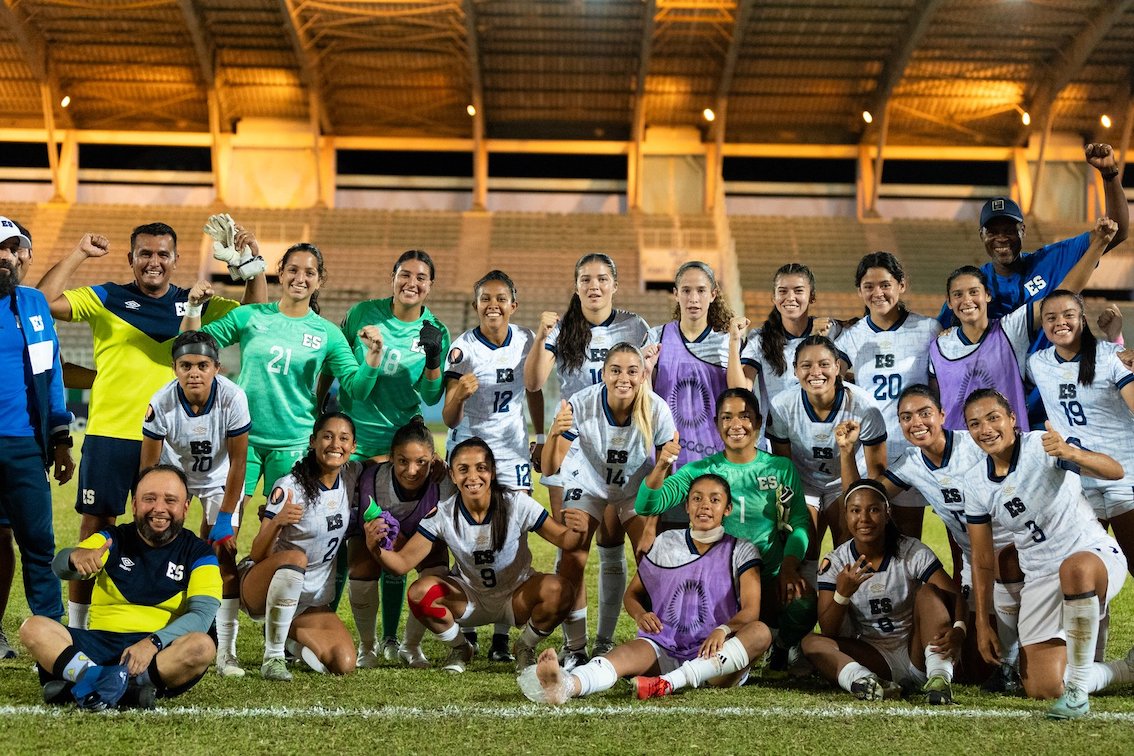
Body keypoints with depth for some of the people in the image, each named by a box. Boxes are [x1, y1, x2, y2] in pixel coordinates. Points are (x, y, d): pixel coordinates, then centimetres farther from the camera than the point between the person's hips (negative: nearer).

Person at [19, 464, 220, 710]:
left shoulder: (198, 555, 6)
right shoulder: (112, 540, 10)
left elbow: (202, 613, -9)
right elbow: (61, 567, -7)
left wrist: (154, 642, -25)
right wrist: (76, 557, -33)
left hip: (163, 651, -2)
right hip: (99, 644, 2)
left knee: (203, 646, -34)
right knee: (33, 628, -20)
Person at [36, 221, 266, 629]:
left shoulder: (196, 304, 10)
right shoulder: (105, 299, 3)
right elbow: (43, 301, -6)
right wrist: (78, 254, -9)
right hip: (109, 435, -2)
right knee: (96, 527, 2)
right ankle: (75, 627, 11)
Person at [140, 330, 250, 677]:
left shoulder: (233, 398, -31)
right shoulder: (161, 403, -28)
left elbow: (237, 463, -20)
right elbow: (148, 467, -17)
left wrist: (225, 518, -17)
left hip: (219, 479, -1)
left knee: (224, 556, -10)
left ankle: (225, 651, -6)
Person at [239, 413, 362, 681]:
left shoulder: (352, 476, -5)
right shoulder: (289, 487, -18)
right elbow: (258, 555, -20)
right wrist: (277, 521, -41)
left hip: (312, 599, 5)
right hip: (259, 588, -5)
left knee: (344, 665, -16)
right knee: (295, 558, -39)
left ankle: (291, 634, 15)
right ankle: (273, 657, -26)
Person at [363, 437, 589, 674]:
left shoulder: (517, 504, -20)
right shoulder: (443, 514, -17)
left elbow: (564, 541, -19)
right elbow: (402, 563, -18)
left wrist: (577, 532, -43)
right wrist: (375, 548, -40)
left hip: (516, 597, -1)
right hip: (468, 599, 1)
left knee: (560, 591, -31)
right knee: (420, 592, -27)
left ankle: (524, 648, 2)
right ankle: (460, 648, 5)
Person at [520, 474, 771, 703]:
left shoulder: (741, 551, 5)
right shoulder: (665, 543, 14)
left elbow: (750, 611, -7)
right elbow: (633, 593, 21)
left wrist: (723, 630, -30)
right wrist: (640, 615, -5)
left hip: (715, 657, -1)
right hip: (664, 649, 1)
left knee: (760, 632, -32)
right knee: (627, 653, -31)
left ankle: (667, 683, -47)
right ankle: (567, 685, -65)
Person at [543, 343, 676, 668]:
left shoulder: (656, 411, -27)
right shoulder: (580, 405, -30)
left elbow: (671, 465, -12)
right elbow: (550, 468, -30)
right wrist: (555, 433, -47)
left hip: (637, 488, 1)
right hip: (587, 485, -1)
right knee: (572, 560, -16)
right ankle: (574, 647, 0)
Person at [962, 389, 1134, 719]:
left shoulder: (1043, 445, -15)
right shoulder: (976, 485, -1)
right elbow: (982, 561, 7)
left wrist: (1071, 453, -47)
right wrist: (982, 623, 5)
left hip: (1096, 555, -5)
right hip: (1040, 578, 6)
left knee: (1073, 568, -44)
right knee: (1043, 688, -2)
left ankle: (1077, 689, -31)